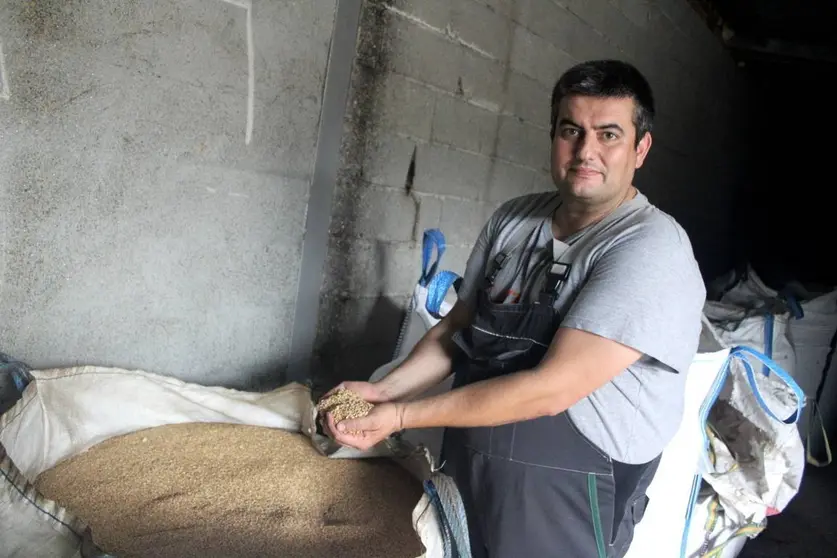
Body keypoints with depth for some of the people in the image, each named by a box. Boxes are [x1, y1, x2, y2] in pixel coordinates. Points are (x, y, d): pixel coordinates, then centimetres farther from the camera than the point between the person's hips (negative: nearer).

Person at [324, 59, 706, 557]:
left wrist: (403, 415, -22)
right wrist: (384, 391, -8)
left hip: (562, 515, -5)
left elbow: (550, 388, -26)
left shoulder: (651, 249, -20)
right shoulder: (514, 219, 1)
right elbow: (456, 327, 7)